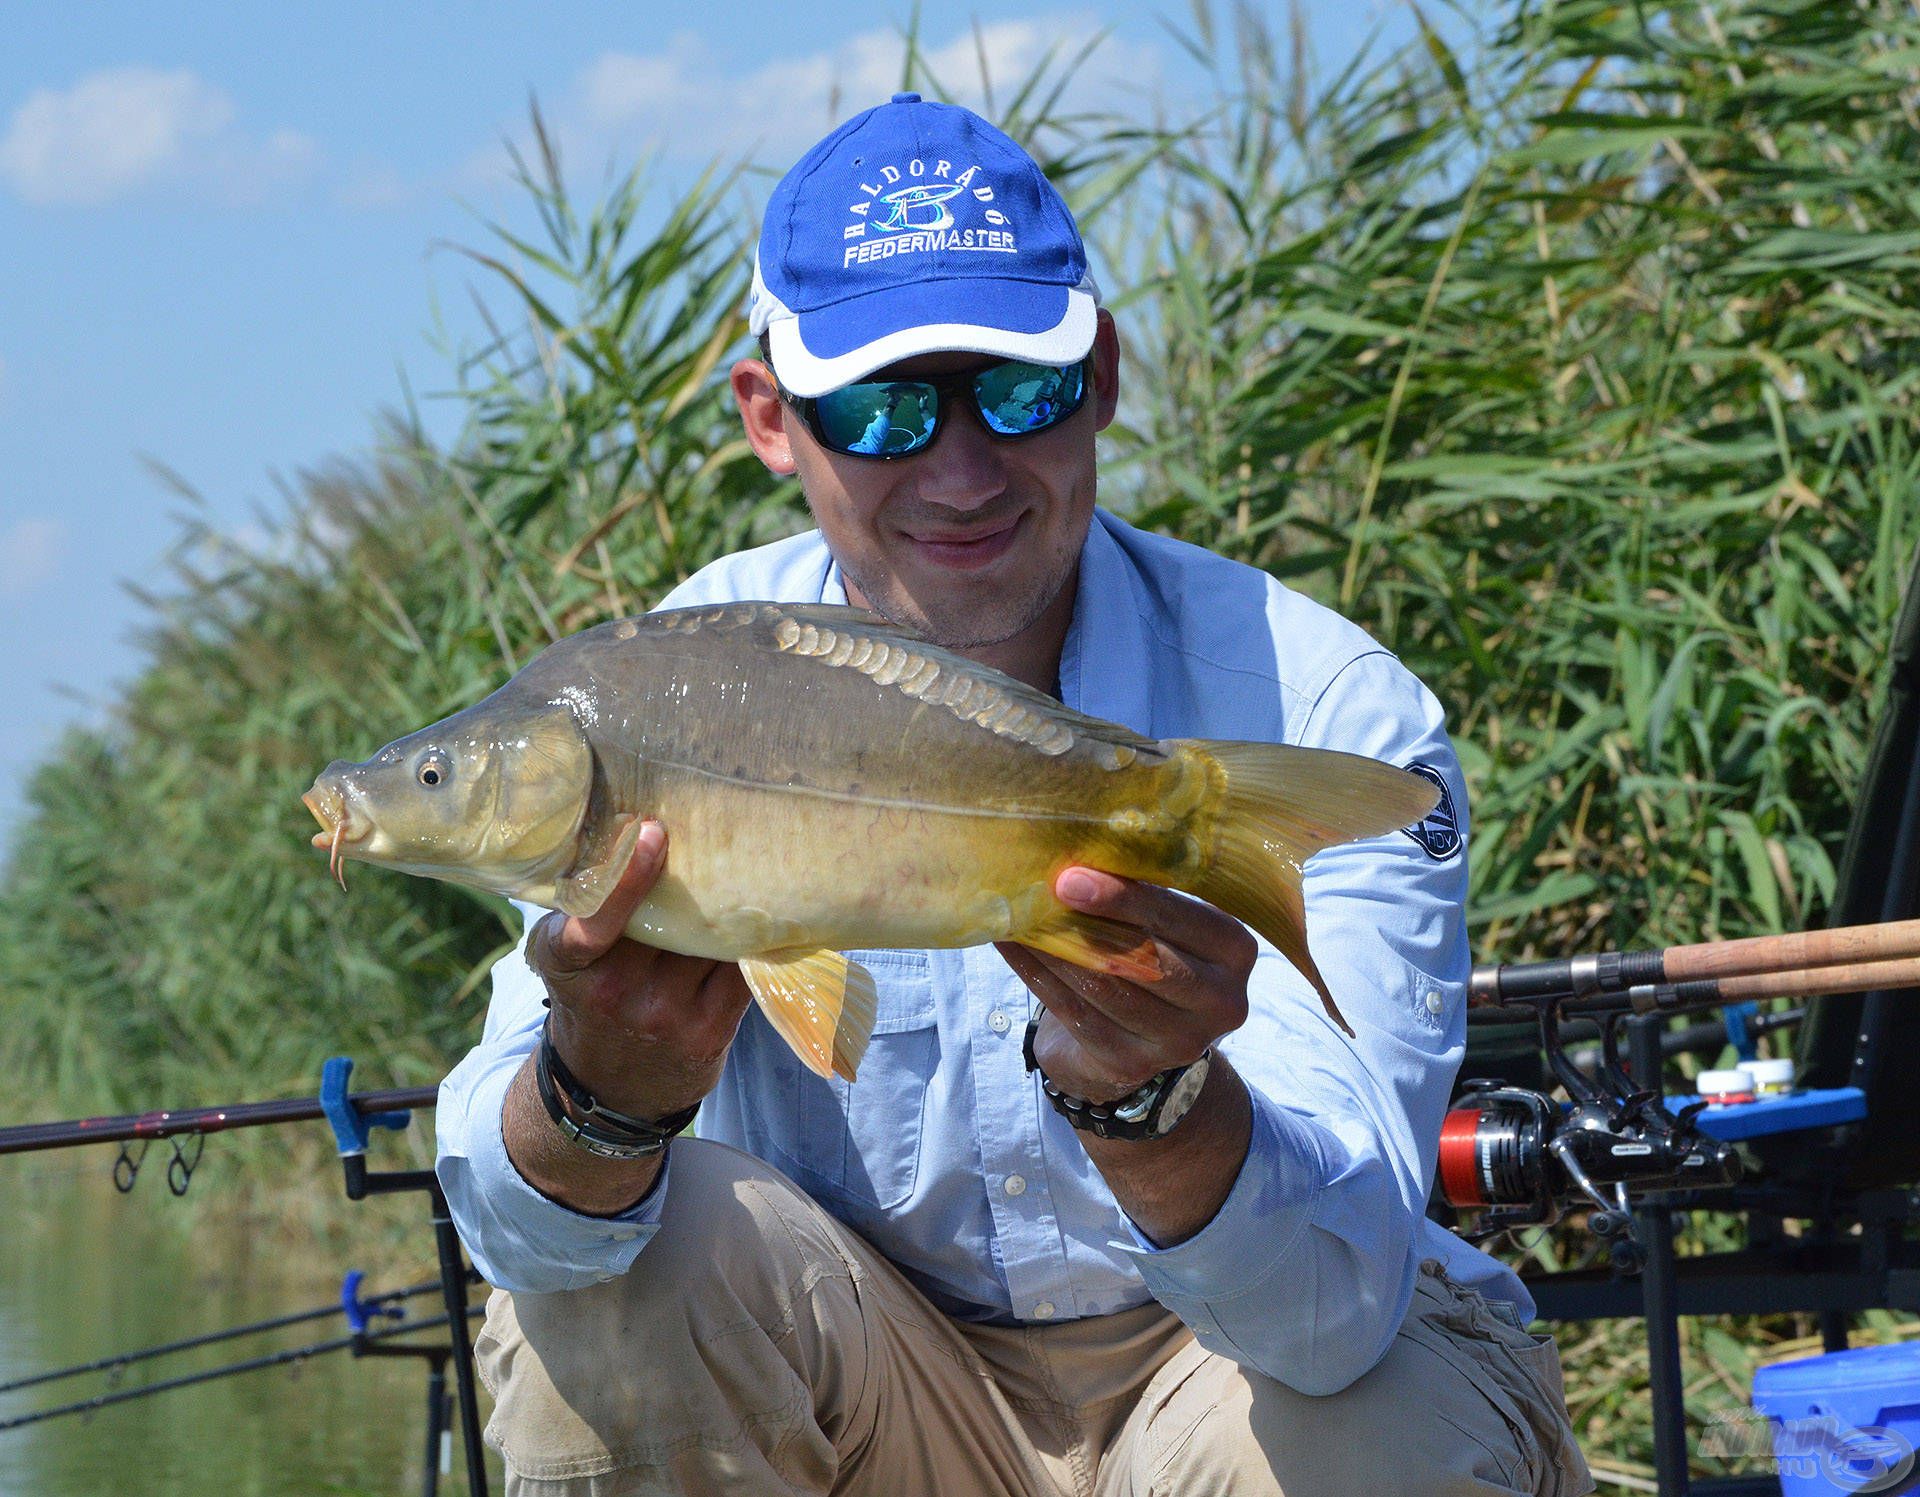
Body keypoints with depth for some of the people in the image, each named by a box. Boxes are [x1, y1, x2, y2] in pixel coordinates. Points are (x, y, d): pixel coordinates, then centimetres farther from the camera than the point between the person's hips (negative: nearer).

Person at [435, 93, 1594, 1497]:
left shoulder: (1329, 715, -21)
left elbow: (1337, 1295, -32)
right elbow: (513, 1215, -23)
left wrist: (1143, 1098, -53)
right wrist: (602, 1092, -47)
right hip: (873, 1362, 2)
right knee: (600, 1279, -26)